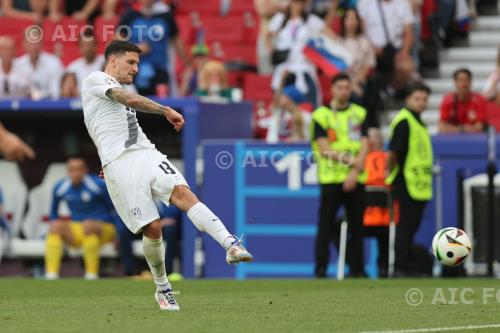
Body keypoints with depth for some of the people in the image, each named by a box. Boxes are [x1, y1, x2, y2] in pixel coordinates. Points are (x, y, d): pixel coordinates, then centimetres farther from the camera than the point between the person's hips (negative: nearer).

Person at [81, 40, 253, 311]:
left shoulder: (116, 91, 31)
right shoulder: (95, 80, 3)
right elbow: (131, 100, -13)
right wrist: (167, 111, -11)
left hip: (146, 153, 7)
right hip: (119, 164, -6)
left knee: (182, 193, -22)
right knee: (152, 228, -13)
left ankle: (231, 245, -42)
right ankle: (162, 289, 8)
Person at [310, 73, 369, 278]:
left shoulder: (359, 114, 13)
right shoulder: (321, 115, 3)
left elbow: (363, 145, 5)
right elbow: (325, 149, -5)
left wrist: (355, 172, -9)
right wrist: (351, 160, -14)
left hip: (355, 179, 3)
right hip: (331, 179, -3)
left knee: (356, 226, 3)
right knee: (325, 226, -5)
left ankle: (357, 268, 8)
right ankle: (321, 268, -2)